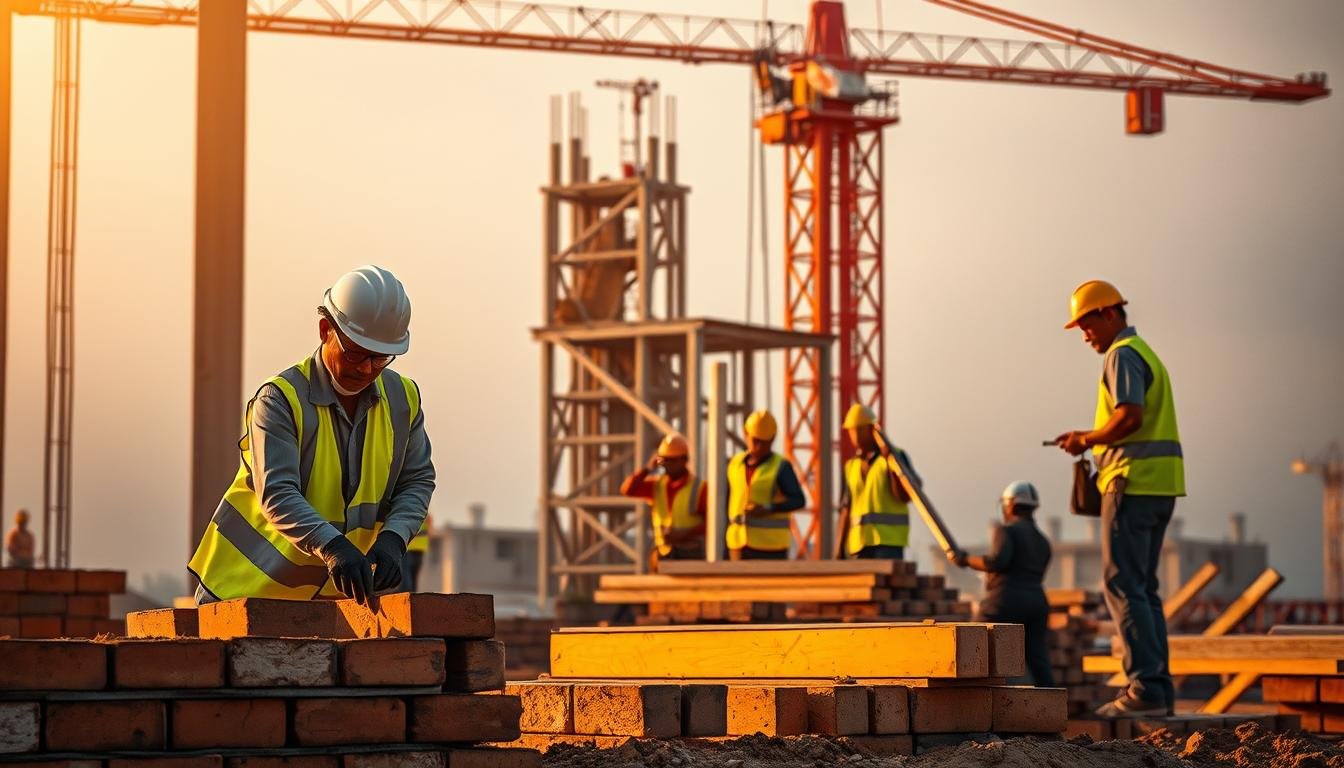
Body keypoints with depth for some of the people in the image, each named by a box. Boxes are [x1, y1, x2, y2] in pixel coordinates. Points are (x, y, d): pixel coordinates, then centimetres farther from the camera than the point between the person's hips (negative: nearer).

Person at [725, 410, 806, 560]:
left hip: (771, 543, -5)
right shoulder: (736, 464, 10)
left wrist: (766, 509, -22)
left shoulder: (781, 467, -5)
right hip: (740, 545, 5)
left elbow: (798, 501, -11)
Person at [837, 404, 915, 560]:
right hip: (859, 542, 5)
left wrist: (891, 462, -19)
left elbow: (905, 496, -9)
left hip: (888, 540, -5)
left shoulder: (894, 456, 2)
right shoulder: (851, 466, 16)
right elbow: (845, 509, 16)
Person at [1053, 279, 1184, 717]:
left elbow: (1130, 417, -22)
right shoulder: (1145, 353, 23)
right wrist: (1094, 441, 16)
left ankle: (1146, 688, -14)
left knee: (1123, 585, -9)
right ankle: (1158, 687, 11)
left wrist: (1086, 439, -8)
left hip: (1134, 483, -10)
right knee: (1142, 587, 12)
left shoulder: (1122, 355, -9)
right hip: (1160, 485, 10)